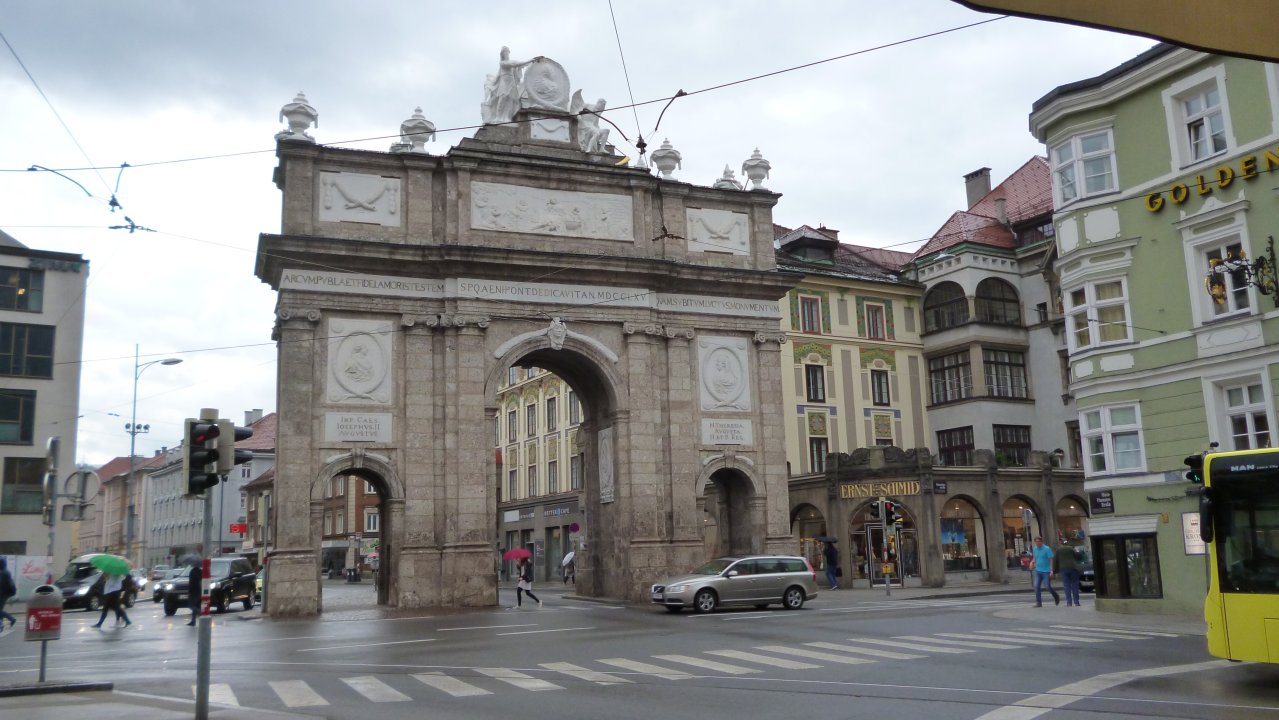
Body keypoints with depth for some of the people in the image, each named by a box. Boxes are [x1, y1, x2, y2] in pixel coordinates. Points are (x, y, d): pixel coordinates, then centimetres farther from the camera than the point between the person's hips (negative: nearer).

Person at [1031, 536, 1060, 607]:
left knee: (1048, 587, -2)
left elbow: (1051, 560, -11)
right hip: (1038, 571, 5)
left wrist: (1051, 570, -18)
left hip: (1046, 571, -5)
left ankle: (1056, 597, 27)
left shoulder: (1047, 549, -11)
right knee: (1036, 586, -4)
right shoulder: (1035, 549, 7)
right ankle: (1038, 603, 1)